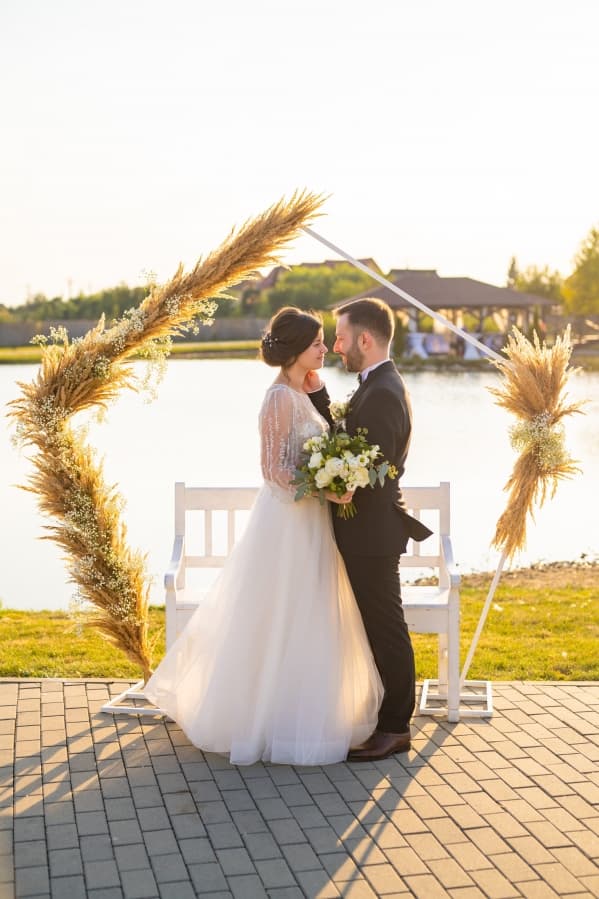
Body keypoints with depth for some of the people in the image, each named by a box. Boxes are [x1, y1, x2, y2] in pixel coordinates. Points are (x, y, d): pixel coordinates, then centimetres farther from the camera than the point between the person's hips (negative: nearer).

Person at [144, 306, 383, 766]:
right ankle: (280, 724, 10)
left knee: (304, 621, 17)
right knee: (282, 622, 0)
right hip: (288, 520, -10)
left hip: (308, 521, 10)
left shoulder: (300, 393, 11)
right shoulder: (281, 398, -17)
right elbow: (273, 469, -21)